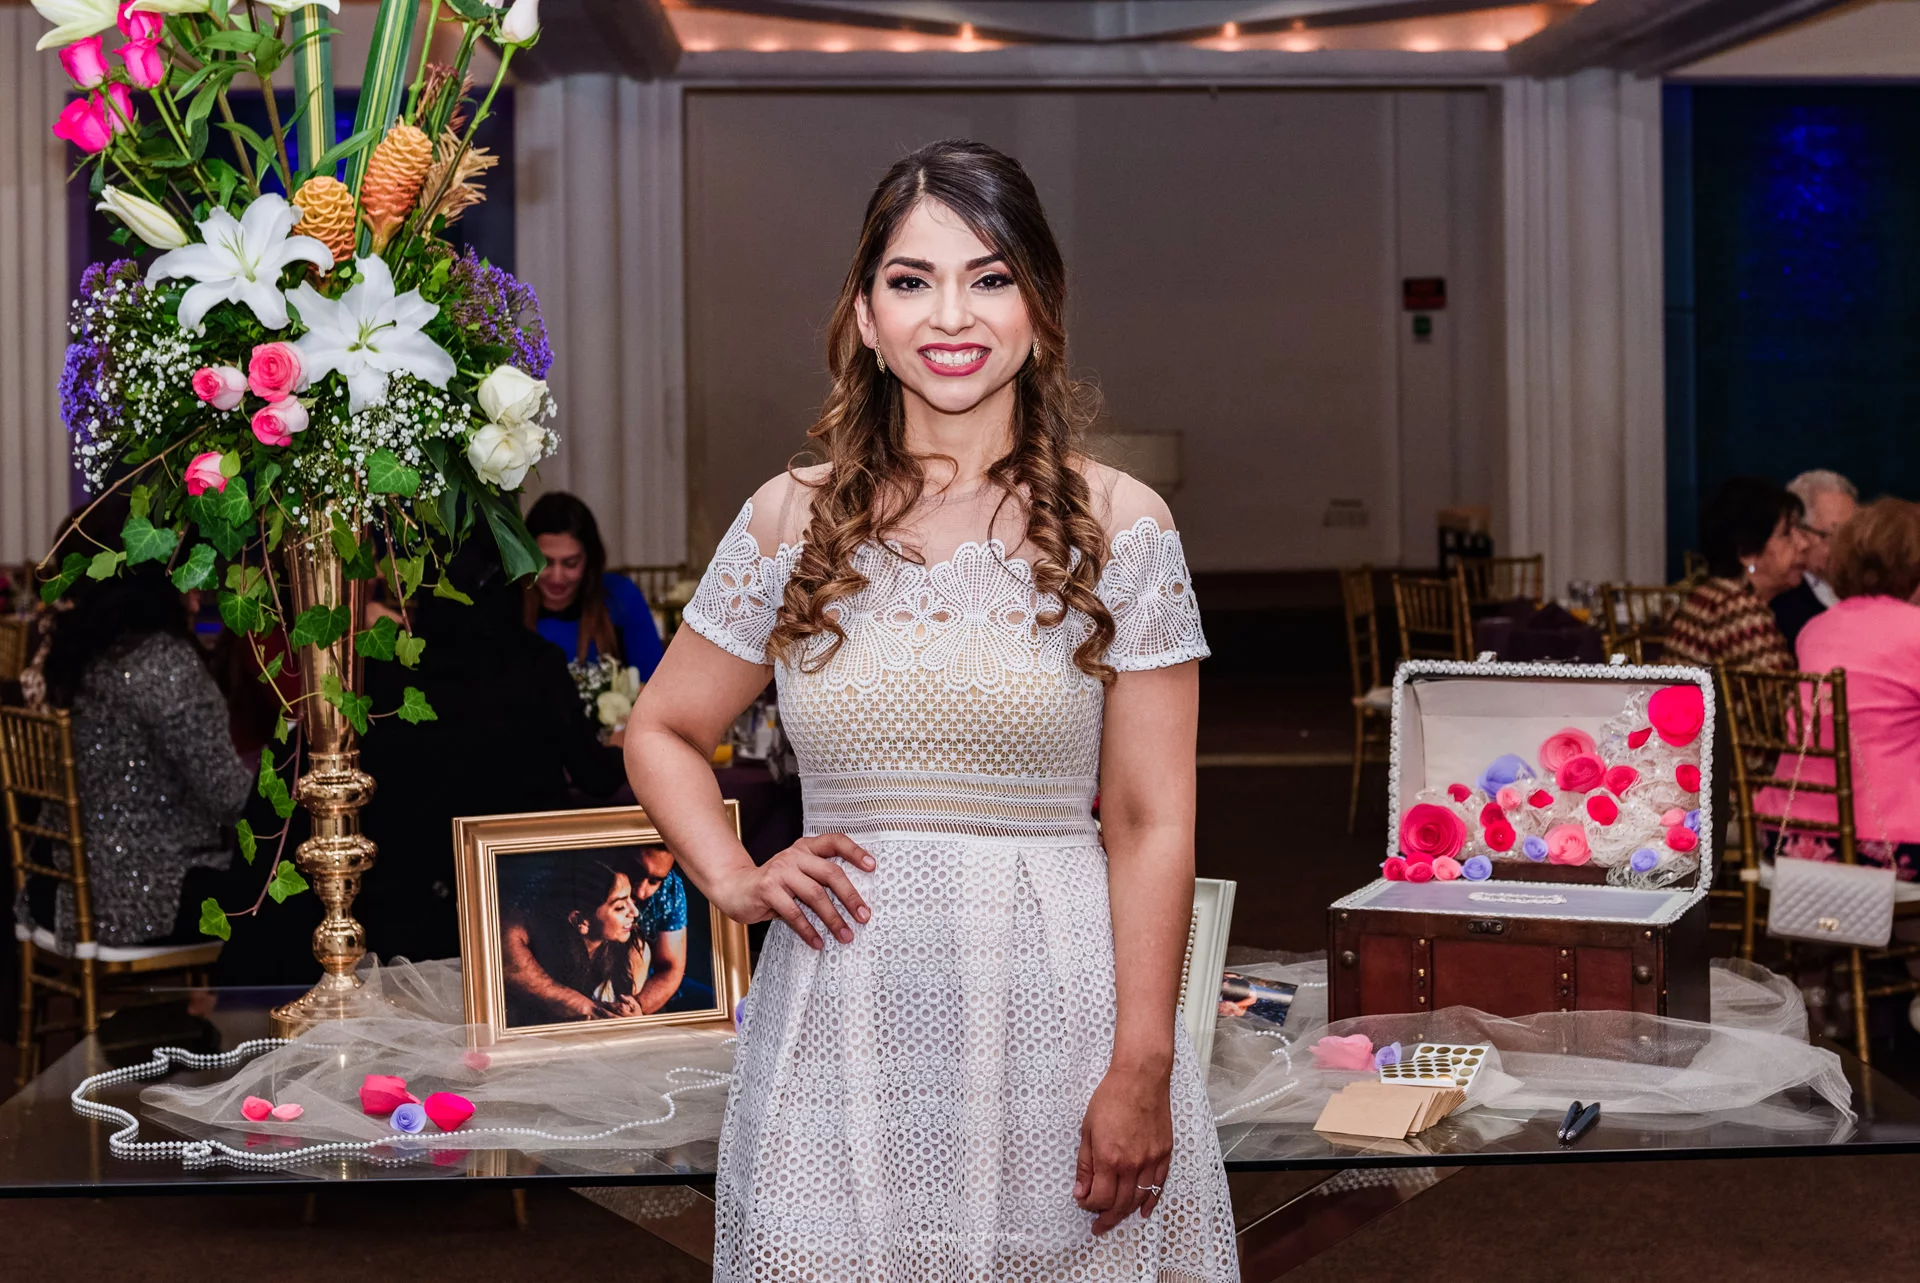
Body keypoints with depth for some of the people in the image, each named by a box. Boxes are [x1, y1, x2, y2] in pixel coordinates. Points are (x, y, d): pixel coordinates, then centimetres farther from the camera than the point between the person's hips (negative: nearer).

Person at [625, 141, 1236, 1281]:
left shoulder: (1118, 525, 0)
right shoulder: (795, 520, 5)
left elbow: (1150, 825, -3)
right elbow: (663, 733, 18)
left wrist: (1141, 1076, -9)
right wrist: (735, 880, 1)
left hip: (1057, 1010, -1)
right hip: (845, 1024, 2)